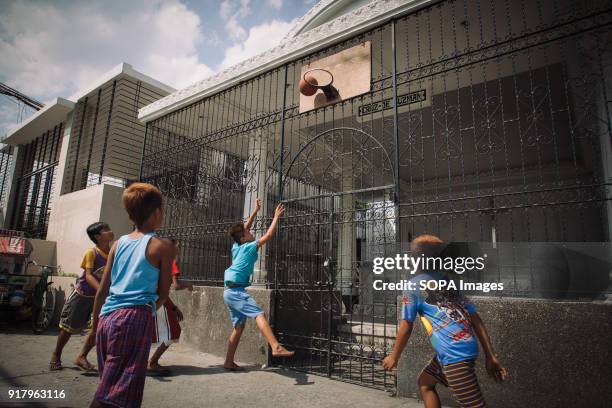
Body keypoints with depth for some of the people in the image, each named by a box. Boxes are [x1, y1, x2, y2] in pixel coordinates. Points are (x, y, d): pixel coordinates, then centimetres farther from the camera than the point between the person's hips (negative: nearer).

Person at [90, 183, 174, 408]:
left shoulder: (119, 243, 12)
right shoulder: (163, 246, -3)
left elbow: (102, 289, 14)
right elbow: (163, 293, 0)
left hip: (107, 317, 6)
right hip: (135, 317, -6)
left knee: (108, 383, 22)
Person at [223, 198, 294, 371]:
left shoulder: (236, 246, 14)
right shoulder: (249, 247, -5)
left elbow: (244, 228, 27)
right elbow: (268, 235, -9)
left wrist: (255, 211, 30)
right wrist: (276, 217, -1)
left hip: (230, 291, 9)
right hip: (237, 290, -9)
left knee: (239, 326, 12)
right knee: (259, 314, -23)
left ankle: (229, 362, 15)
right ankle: (276, 347, -39)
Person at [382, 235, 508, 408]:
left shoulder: (413, 285, -3)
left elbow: (406, 327, -4)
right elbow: (476, 320, 11)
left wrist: (394, 357, 9)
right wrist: (490, 356, 13)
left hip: (454, 353, -8)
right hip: (468, 347, 8)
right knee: (425, 381, 24)